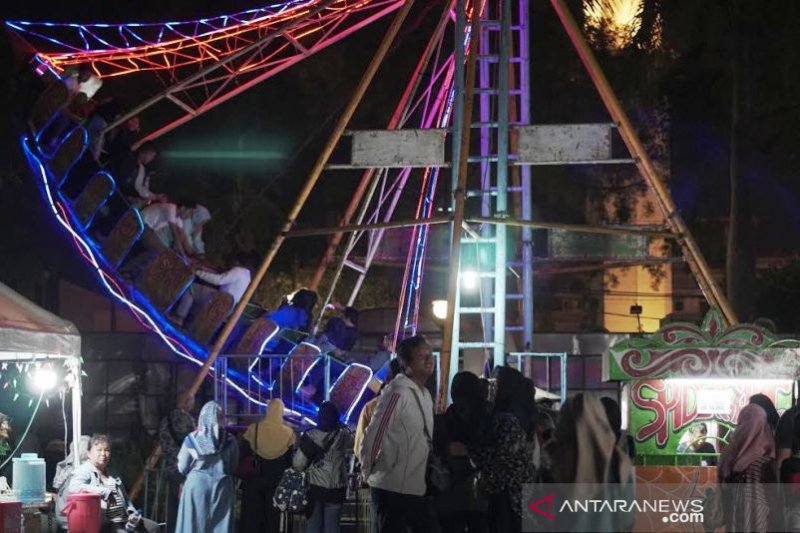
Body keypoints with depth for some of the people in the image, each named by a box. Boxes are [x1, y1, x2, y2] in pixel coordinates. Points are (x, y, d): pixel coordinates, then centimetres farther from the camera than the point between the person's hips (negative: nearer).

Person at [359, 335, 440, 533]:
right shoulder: (398, 393, -17)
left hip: (416, 488, 9)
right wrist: (370, 473, -6)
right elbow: (373, 437, -17)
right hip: (394, 488, -9)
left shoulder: (425, 395, 12)